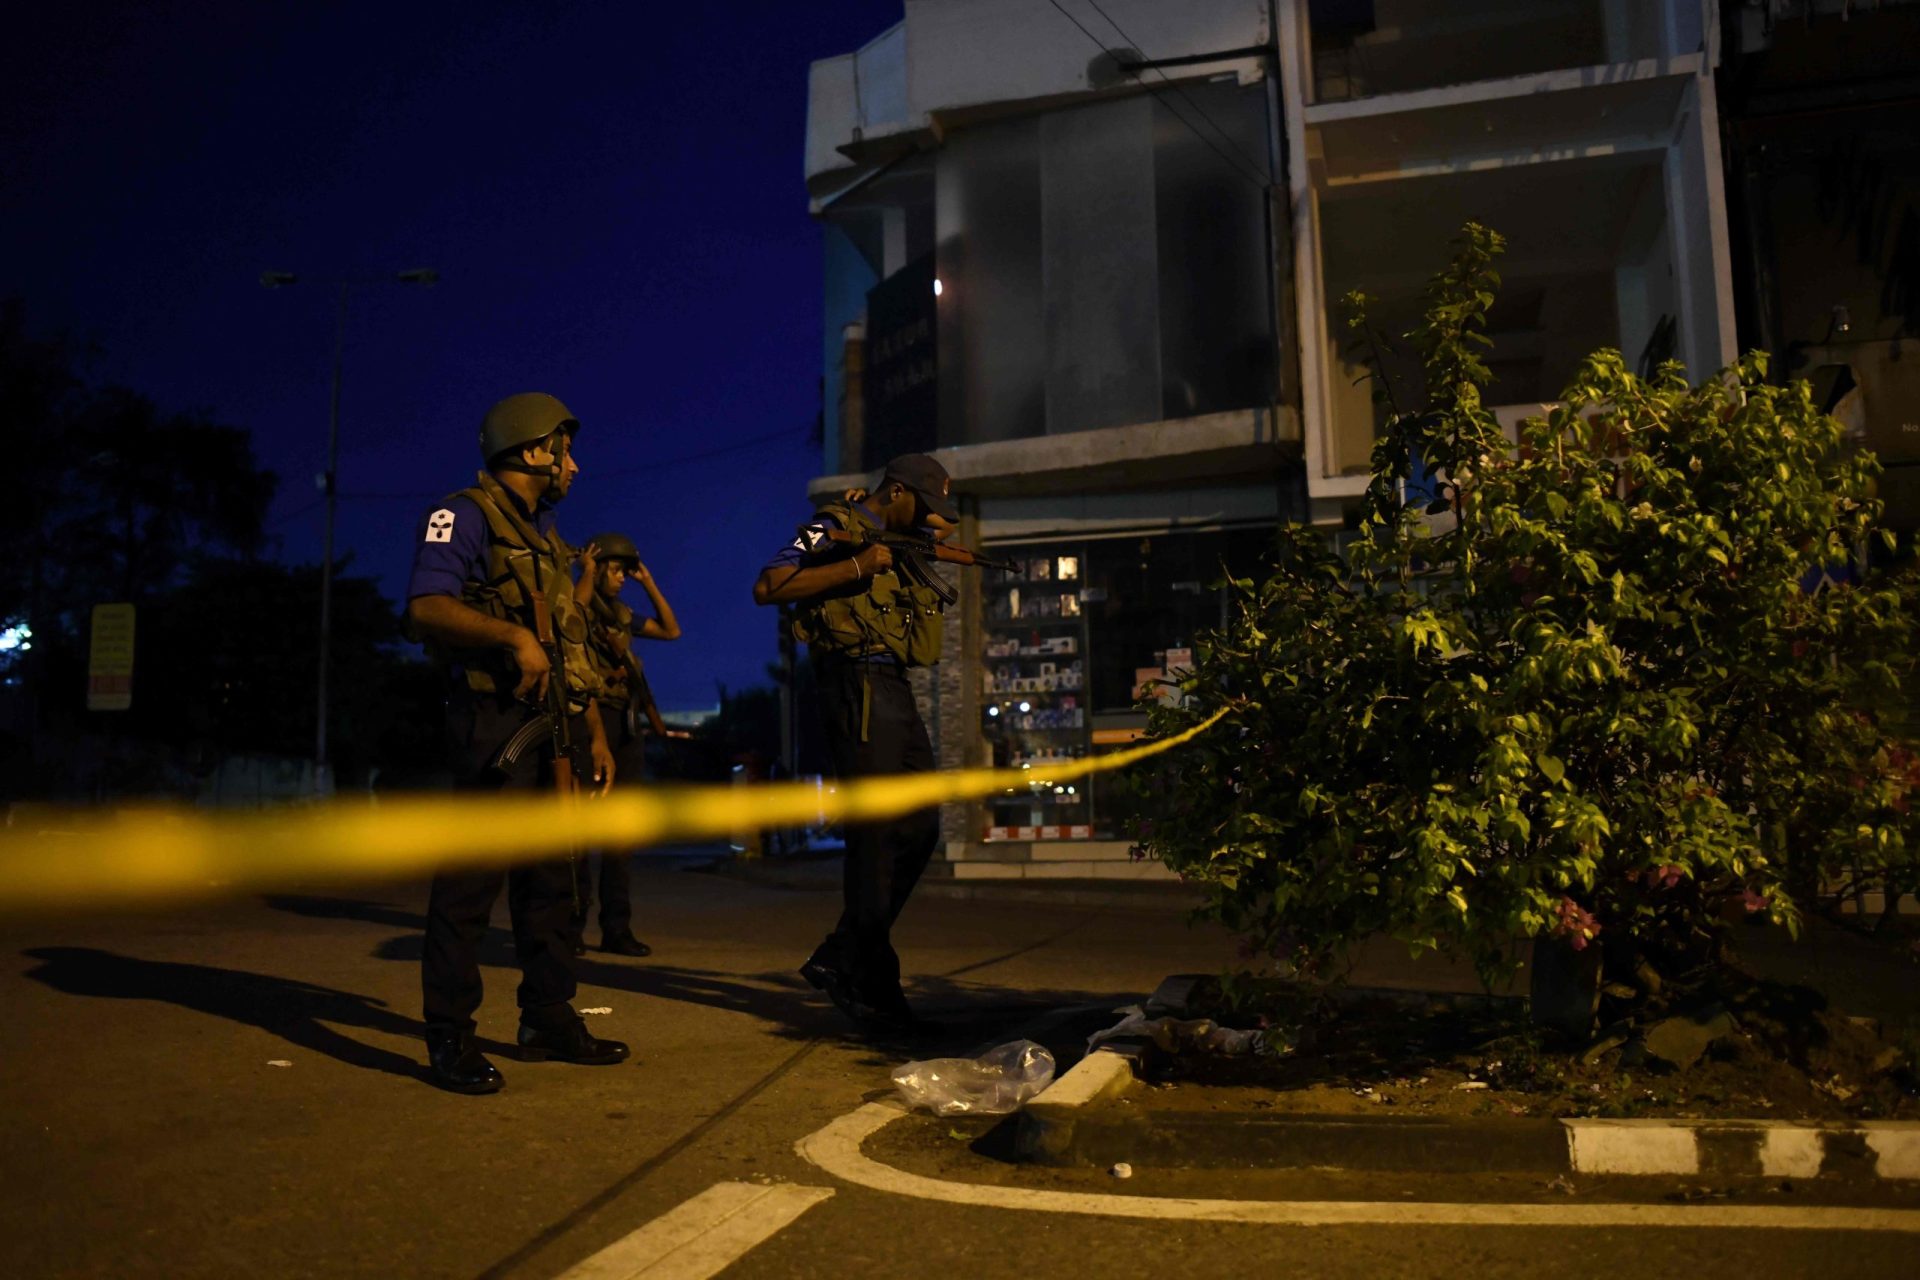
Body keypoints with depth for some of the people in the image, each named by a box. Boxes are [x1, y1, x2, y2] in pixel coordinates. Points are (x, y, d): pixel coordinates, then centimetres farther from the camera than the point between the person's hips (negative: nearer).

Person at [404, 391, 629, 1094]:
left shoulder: (545, 538, 23)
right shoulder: (465, 515, -3)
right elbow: (426, 606, -18)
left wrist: (596, 734, 18)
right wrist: (512, 634, -27)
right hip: (496, 719, -9)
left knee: (551, 877, 11)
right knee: (473, 874, -7)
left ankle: (549, 1019, 20)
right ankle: (449, 1037, 0)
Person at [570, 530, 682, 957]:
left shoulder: (621, 615, 20)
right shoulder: (578, 606, 1)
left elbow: (672, 630, 22)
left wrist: (648, 582, 18)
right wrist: (587, 572, -12)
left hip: (628, 726, 7)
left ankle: (617, 927, 8)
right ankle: (571, 925, -3)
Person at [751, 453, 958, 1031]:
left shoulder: (896, 542, 22)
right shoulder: (835, 528, -2)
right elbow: (766, 588, -13)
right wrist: (856, 566, -16)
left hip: (894, 690, 9)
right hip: (857, 684, -9)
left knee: (920, 826, 7)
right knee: (876, 832, -8)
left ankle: (840, 959, 15)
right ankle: (869, 983, 0)